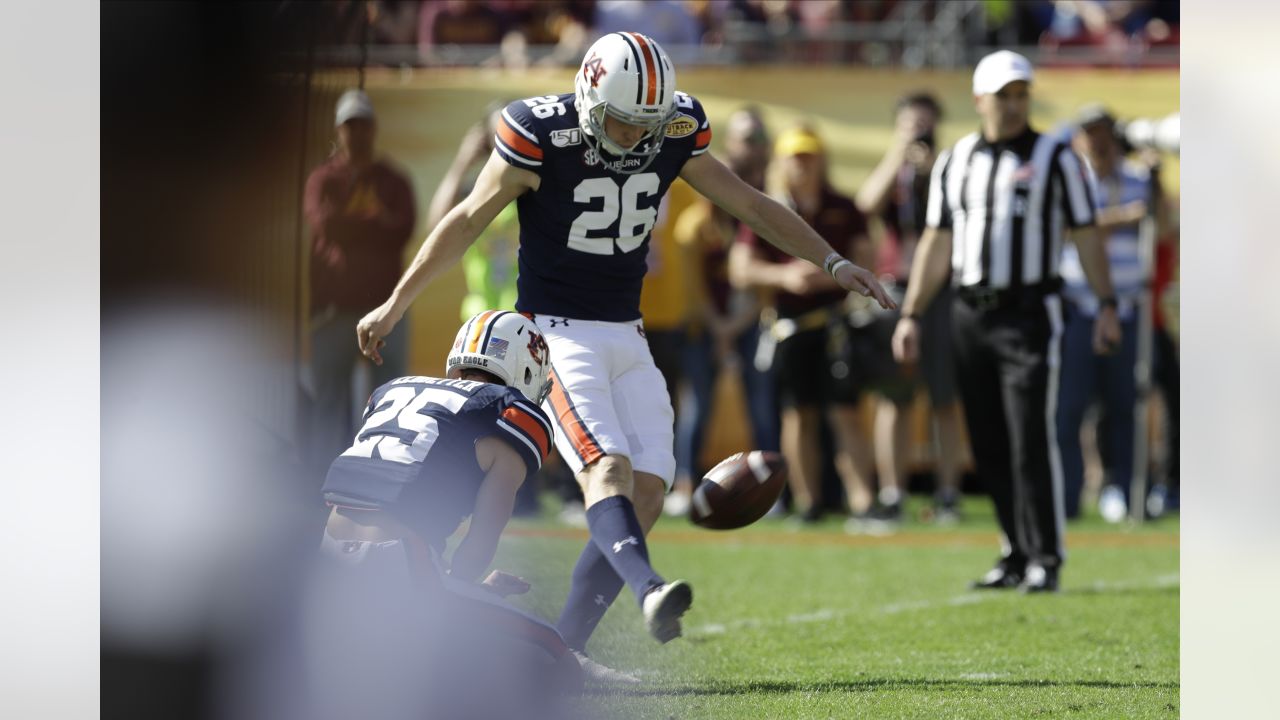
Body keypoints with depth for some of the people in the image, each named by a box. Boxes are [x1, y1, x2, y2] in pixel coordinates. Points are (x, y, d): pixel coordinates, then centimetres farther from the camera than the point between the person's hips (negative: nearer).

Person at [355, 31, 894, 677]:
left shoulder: (672, 134, -1)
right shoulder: (542, 134, -14)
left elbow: (748, 205, 12)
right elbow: (468, 220, -4)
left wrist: (832, 262, 10)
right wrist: (395, 306, 2)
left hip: (626, 336, 5)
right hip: (558, 332, -5)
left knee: (647, 492, -7)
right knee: (608, 469, -26)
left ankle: (563, 651, -4)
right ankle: (648, 591, -48)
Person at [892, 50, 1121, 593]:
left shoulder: (1055, 159, 1)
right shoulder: (954, 162, 12)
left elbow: (1086, 236, 0)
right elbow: (936, 244, 15)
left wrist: (1106, 305, -7)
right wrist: (911, 315, 10)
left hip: (1029, 313, -4)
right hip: (970, 316, 5)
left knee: (1031, 441, -10)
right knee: (989, 446, 6)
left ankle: (1045, 559, -8)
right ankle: (1017, 554, 14)